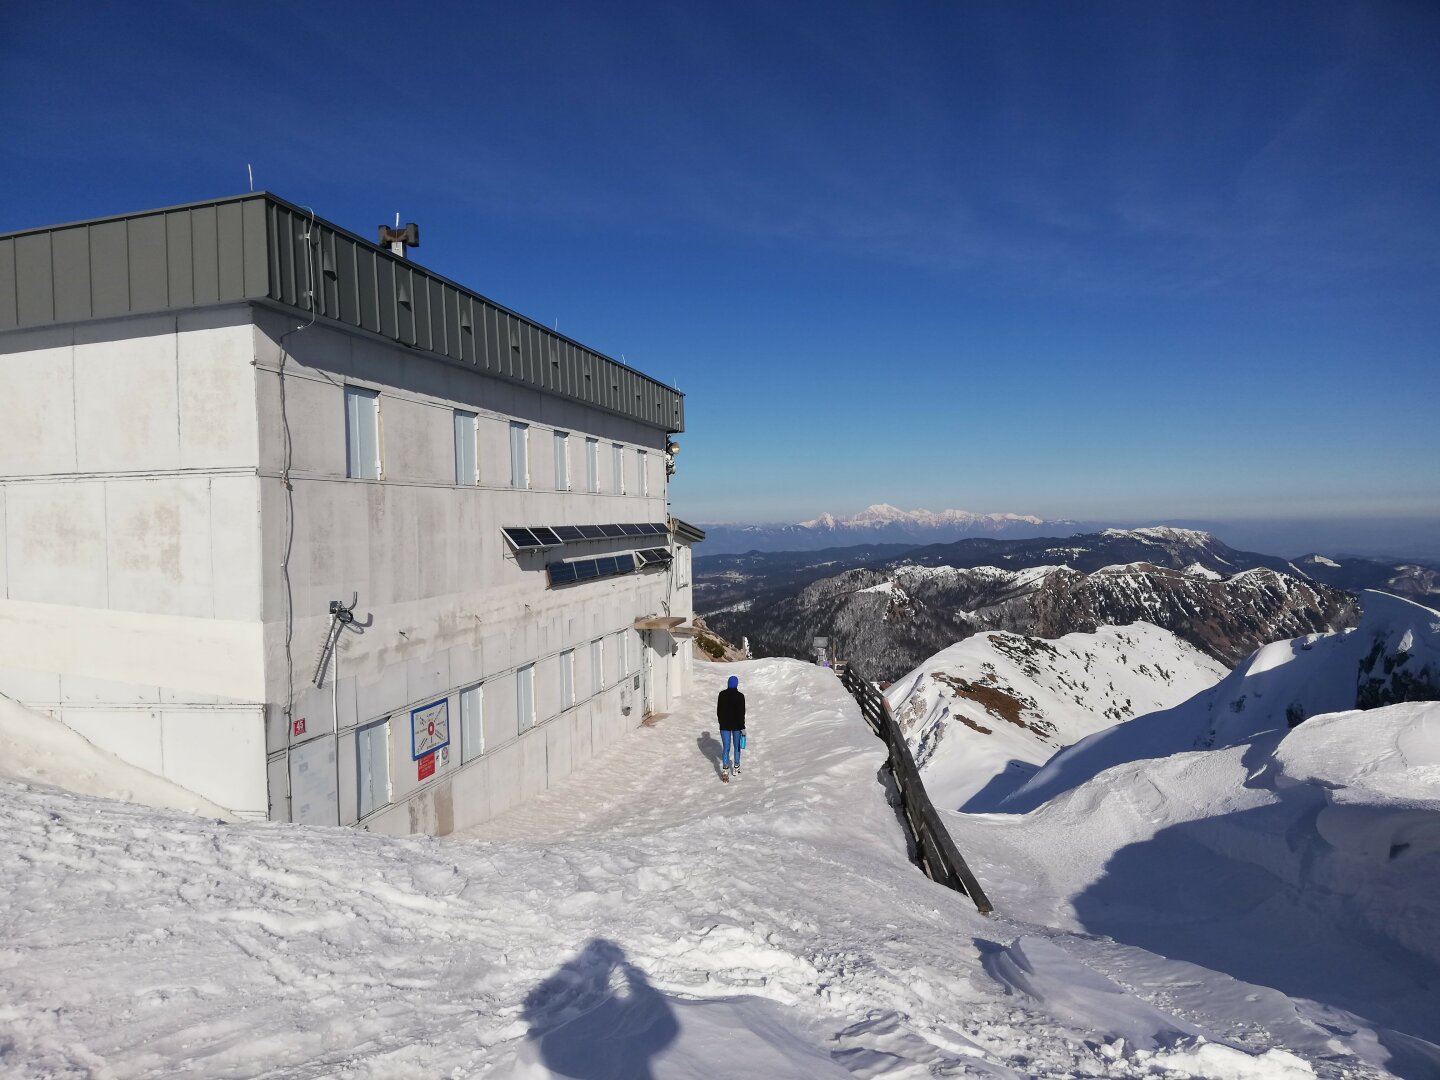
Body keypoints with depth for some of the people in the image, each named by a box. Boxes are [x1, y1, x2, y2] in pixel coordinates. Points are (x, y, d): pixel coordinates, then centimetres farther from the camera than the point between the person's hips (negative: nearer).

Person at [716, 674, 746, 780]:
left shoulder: (722, 694, -4)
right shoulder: (740, 696, -14)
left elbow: (718, 710, 4)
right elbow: (741, 713, -14)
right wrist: (742, 727, -7)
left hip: (724, 725, 2)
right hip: (736, 725, -1)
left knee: (726, 748, 3)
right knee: (737, 746, 17)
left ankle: (725, 771, -9)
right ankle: (736, 769, 27)